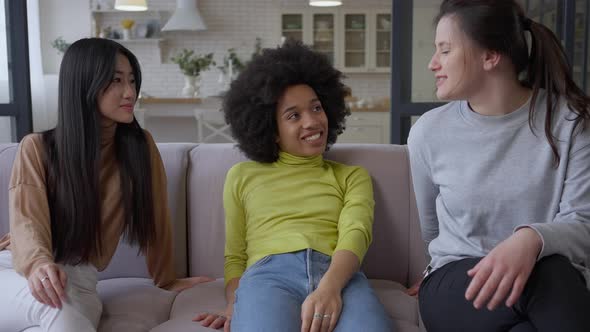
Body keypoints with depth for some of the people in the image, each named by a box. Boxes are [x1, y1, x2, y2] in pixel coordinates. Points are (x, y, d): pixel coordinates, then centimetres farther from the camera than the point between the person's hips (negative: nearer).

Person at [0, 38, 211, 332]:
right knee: (57, 305, -36)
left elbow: (155, 218, 10)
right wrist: (39, 264, -36)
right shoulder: (37, 148, -1)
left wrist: (166, 280, 19)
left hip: (78, 276, 1)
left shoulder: (140, 146, 1)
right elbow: (27, 220, -14)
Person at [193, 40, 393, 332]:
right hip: (267, 274, 0)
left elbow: (355, 234, 4)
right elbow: (234, 256, 22)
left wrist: (329, 287, -18)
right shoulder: (242, 176, 25)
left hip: (339, 276, 1)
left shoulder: (352, 176, 24)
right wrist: (236, 306, -1)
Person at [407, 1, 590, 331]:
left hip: (557, 289, 1)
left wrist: (534, 239, -34)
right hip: (452, 286, 0)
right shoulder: (429, 131, -2)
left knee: (549, 268, -36)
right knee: (547, 275, -34)